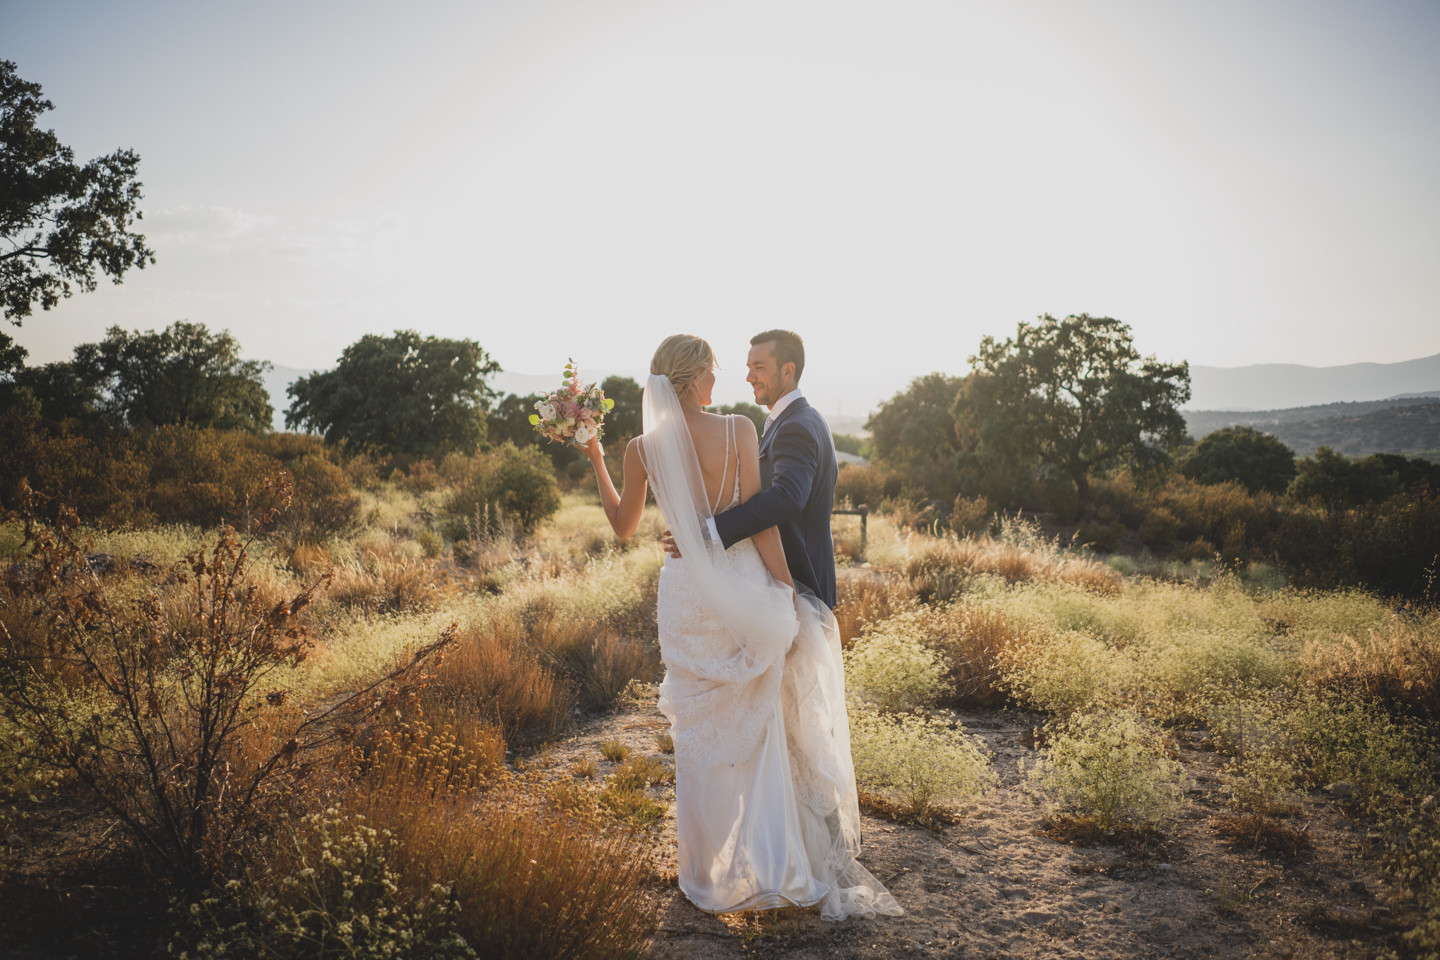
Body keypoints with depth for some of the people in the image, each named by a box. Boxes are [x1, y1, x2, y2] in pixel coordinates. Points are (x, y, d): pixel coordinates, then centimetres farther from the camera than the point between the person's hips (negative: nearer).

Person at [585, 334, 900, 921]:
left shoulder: (643, 449, -3)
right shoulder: (738, 431, -10)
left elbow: (623, 525, 10)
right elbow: (759, 519, -12)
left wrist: (596, 462, 21)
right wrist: (787, 586, -4)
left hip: (686, 595, 2)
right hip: (744, 589, -1)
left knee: (700, 736, 14)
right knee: (756, 729, 14)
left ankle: (710, 872, 23)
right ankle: (772, 867, 23)